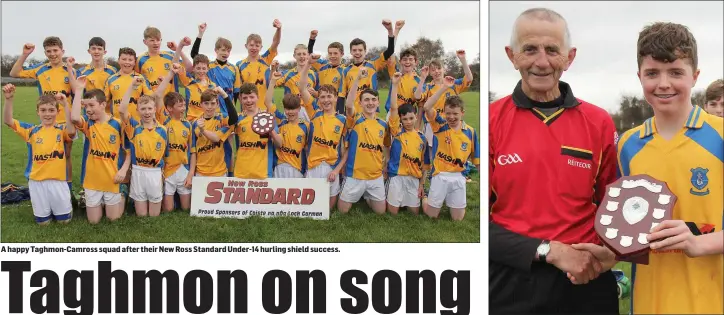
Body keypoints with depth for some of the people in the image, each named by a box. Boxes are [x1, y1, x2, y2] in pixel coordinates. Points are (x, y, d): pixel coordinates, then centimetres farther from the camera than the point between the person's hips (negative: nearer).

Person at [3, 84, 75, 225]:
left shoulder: (61, 129, -3)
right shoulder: (31, 130, 3)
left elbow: (72, 130, -27)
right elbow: (8, 121, -5)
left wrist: (66, 104, -36)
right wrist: (9, 99, -21)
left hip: (58, 179, -2)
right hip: (36, 180, 2)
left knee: (64, 219, 9)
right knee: (42, 221, 11)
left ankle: (65, 205, 41)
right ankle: (45, 208, 43)